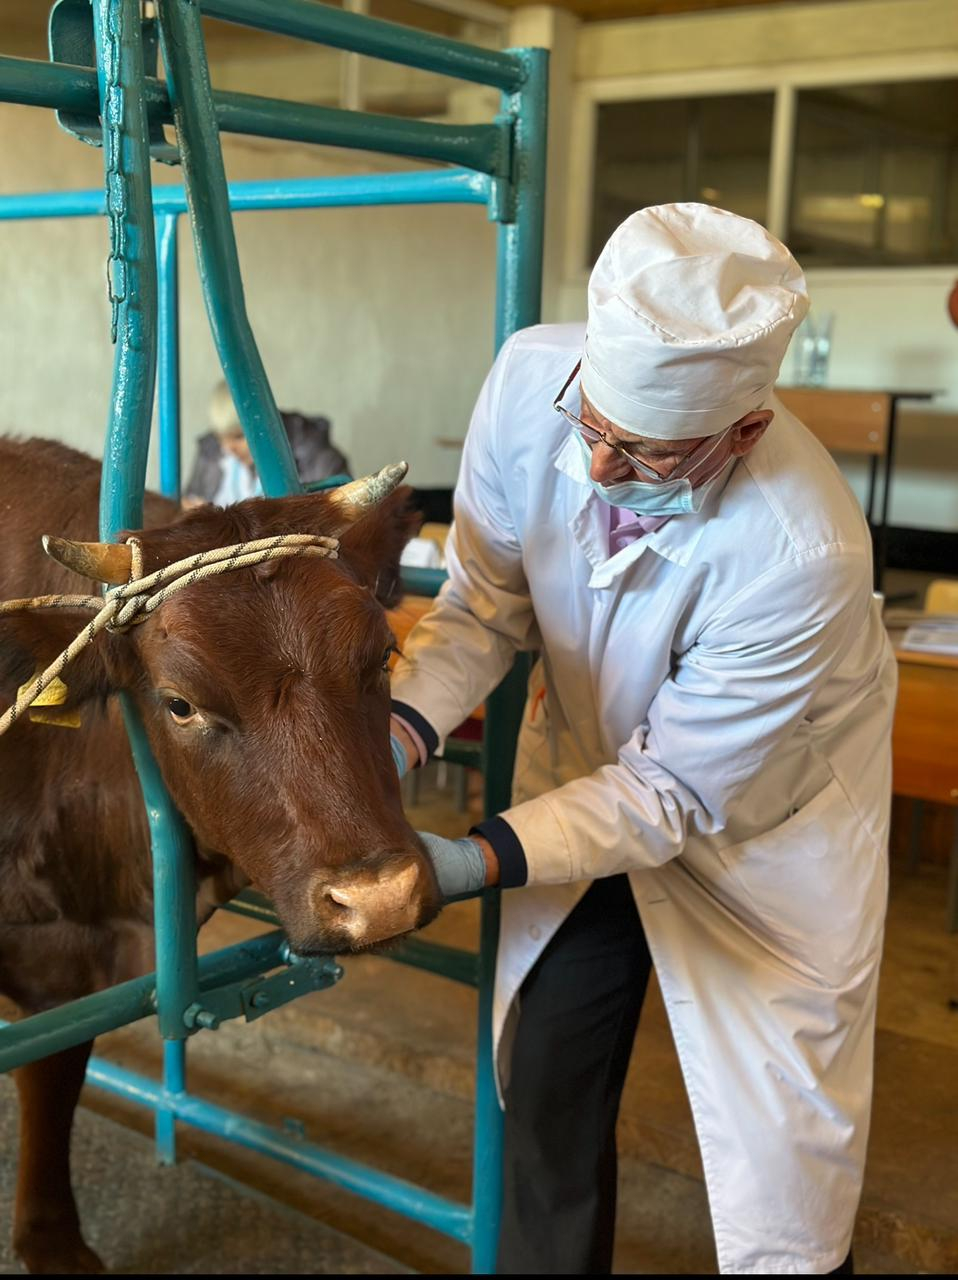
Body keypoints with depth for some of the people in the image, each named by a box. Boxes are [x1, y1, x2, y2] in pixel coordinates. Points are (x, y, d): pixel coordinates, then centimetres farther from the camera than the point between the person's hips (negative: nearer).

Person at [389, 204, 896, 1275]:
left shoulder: (803, 555, -37)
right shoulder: (530, 377, -25)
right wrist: (405, 726, -27)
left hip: (762, 820, -4)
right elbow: (488, 593, -11)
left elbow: (676, 791, -26)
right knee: (544, 1100, 15)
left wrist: (481, 860, -34)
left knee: (781, 1167, 7)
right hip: (587, 760, 4)